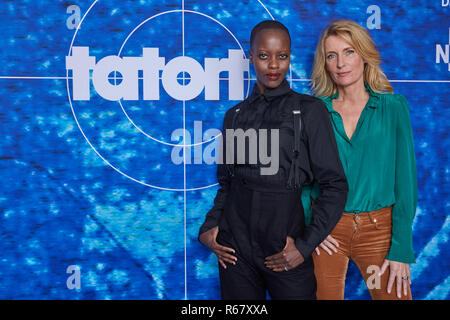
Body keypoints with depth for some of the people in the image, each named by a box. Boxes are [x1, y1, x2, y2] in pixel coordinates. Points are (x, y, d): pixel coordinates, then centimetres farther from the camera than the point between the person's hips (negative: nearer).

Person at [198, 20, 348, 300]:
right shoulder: (235, 115, 8)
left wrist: (305, 246, -11)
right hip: (236, 243, 3)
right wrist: (209, 226, 2)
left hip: (285, 242, -3)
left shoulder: (310, 110, -4)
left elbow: (335, 185, -6)